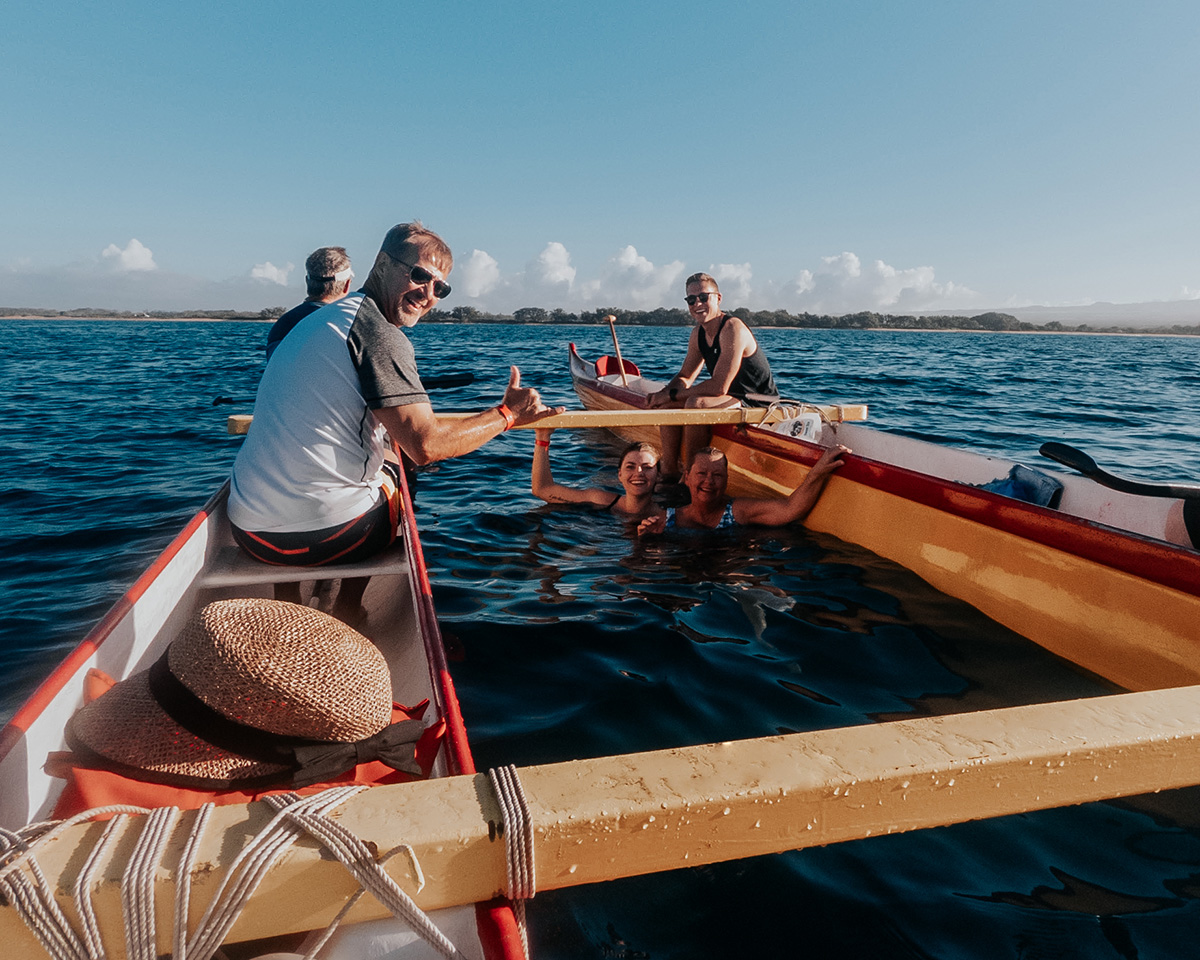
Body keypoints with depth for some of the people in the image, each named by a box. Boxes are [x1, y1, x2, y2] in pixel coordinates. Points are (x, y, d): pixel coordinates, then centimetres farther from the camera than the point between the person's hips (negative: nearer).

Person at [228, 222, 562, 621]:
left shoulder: (321, 319, 16)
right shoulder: (378, 331, -13)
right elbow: (425, 445, -19)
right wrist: (506, 414, -6)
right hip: (323, 534, -7)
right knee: (391, 474, 24)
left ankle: (287, 605, 34)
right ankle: (346, 610, 29)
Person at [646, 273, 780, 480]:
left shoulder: (732, 329, -22)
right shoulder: (698, 333, 5)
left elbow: (719, 387, -28)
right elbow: (685, 377, 13)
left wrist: (671, 394, -20)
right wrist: (664, 394, -10)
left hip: (757, 403, -9)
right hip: (731, 399, 9)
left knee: (696, 404, -31)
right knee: (667, 404, 1)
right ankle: (669, 473, 1)